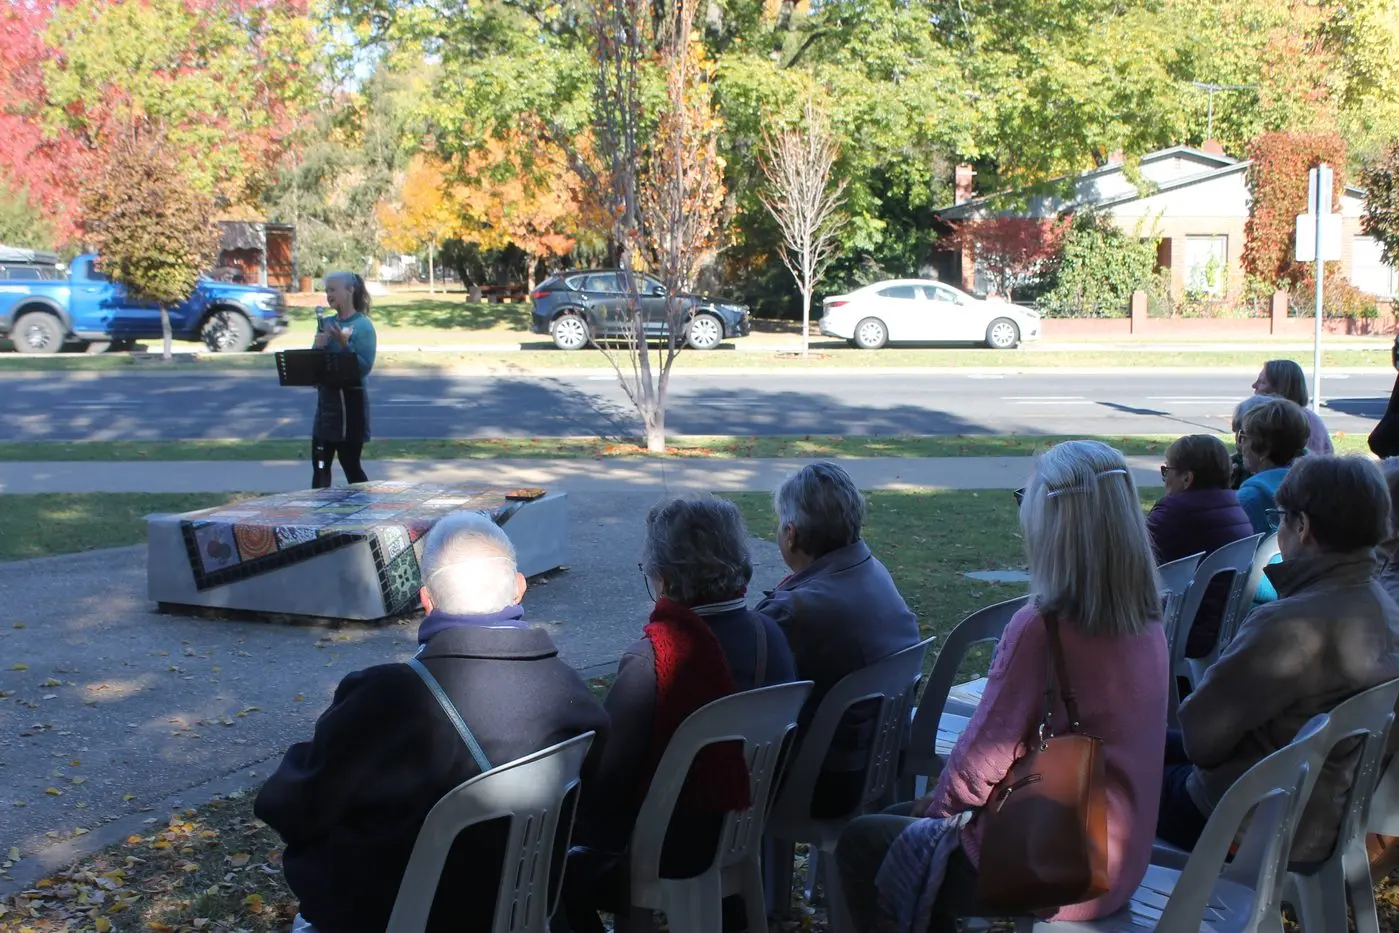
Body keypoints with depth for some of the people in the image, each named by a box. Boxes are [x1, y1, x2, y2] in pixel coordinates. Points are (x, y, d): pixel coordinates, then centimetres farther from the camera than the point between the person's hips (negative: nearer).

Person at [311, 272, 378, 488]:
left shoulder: (363, 325, -11)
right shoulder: (326, 323, 9)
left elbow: (364, 367, -17)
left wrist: (344, 344, -27)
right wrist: (319, 346, -9)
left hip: (350, 401, -7)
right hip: (326, 399, 7)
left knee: (351, 465, -1)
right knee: (319, 465, 12)